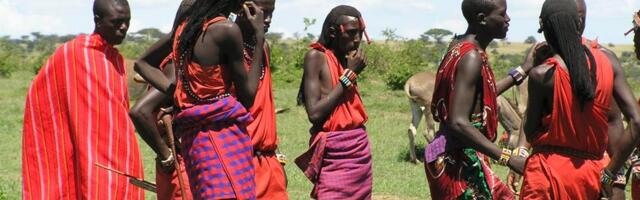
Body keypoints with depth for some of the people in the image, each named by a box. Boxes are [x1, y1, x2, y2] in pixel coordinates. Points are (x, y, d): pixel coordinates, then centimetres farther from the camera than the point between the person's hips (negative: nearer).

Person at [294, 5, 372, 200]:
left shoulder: (347, 59, 11)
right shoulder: (316, 57, -8)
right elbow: (314, 113, -16)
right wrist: (349, 75, -12)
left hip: (360, 149, 7)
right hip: (334, 153, -7)